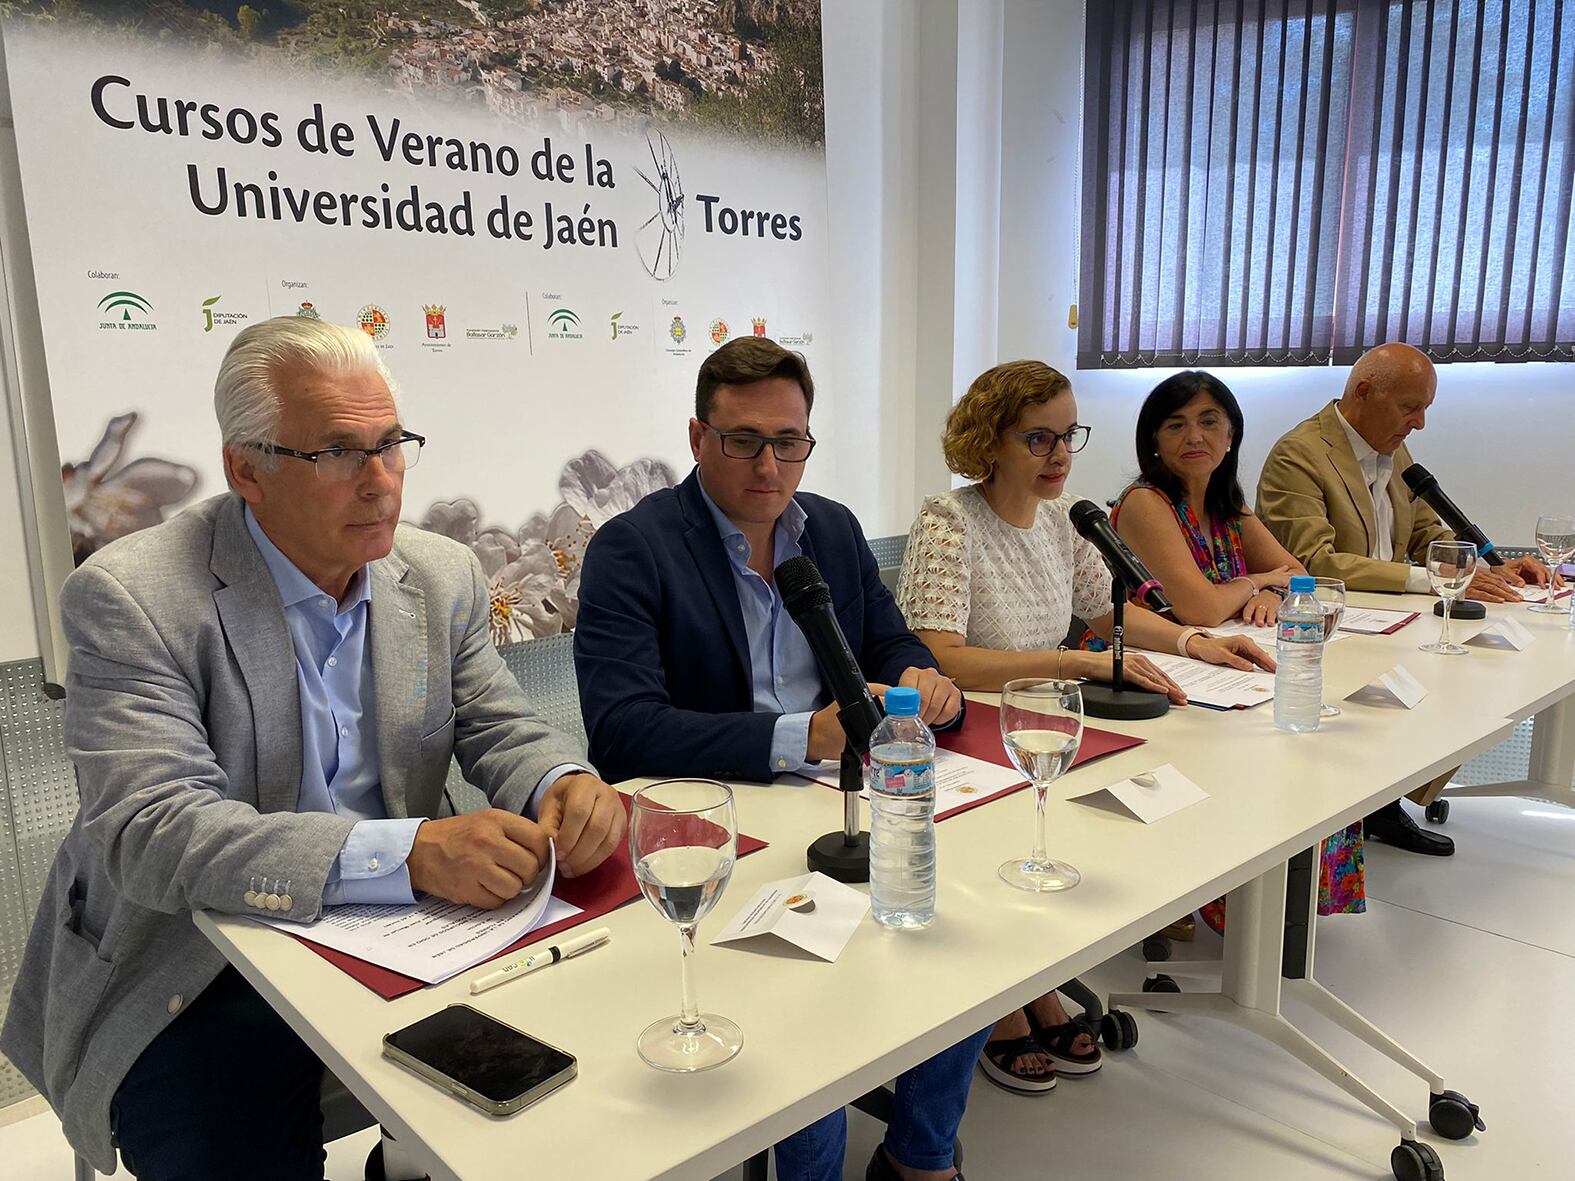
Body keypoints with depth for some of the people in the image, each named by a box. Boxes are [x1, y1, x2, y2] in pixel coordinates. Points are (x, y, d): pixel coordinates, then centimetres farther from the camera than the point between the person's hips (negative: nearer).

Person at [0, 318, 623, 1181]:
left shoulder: (443, 577, 2)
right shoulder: (129, 598, -14)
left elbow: (502, 731, 5)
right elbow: (148, 832, -22)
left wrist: (564, 784, -21)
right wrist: (409, 851, -35)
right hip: (201, 974, -4)